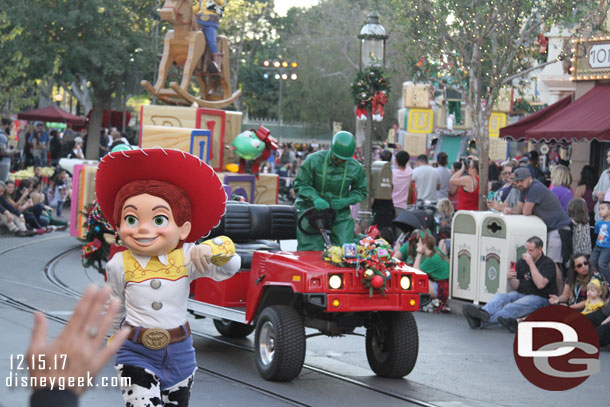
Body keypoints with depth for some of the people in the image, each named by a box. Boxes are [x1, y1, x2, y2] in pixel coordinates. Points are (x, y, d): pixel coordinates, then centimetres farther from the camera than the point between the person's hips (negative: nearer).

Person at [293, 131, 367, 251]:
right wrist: (315, 198, -25)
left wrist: (347, 201, -11)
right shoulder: (314, 160, -11)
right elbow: (300, 184, -7)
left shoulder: (355, 168, -2)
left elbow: (361, 191, 10)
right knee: (310, 250, -8)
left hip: (340, 212, 3)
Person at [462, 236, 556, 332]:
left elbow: (540, 284, -21)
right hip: (521, 294, 7)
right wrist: (510, 279, -11)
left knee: (513, 307, -33)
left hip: (540, 298, -7)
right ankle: (483, 313, -51)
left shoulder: (548, 263, -5)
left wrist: (531, 263, -19)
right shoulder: (522, 262, 14)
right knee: (499, 297, -21)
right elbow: (516, 286, 13)